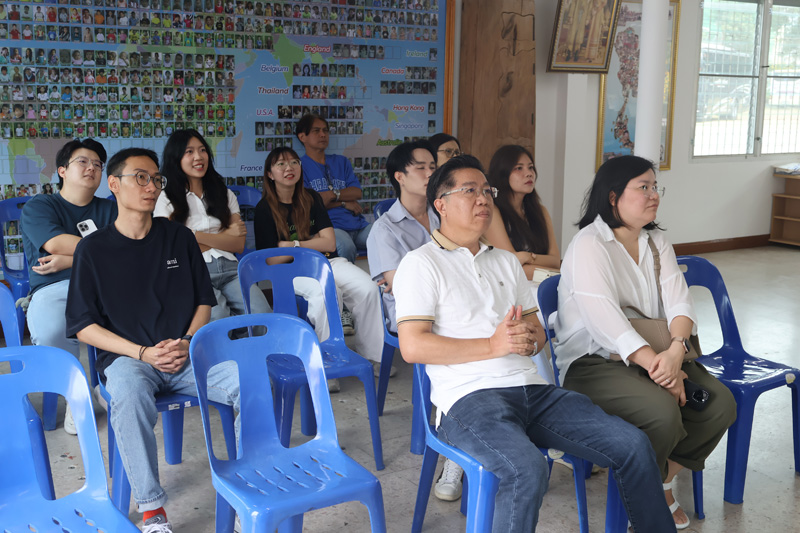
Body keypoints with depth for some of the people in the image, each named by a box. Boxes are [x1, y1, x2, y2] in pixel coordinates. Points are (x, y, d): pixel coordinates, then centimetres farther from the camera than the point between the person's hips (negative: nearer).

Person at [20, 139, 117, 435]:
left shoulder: (109, 210, 23)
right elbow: (56, 244, -7)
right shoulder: (39, 207, 14)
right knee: (51, 333, -38)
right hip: (54, 290, -2)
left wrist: (69, 260, -7)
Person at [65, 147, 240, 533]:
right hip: (126, 357, -2)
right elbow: (84, 327, 1)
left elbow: (203, 301, 15)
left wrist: (188, 342, -6)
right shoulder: (94, 248, 4)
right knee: (129, 395, -38)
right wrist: (144, 353, -11)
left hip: (188, 355, 3)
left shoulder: (179, 237, 12)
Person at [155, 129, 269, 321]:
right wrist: (224, 236, 3)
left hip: (229, 268, 3)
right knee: (218, 316, -35)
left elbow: (239, 245, 10)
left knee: (261, 313, -28)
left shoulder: (225, 195, 22)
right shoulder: (166, 200, 10)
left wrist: (198, 236, -4)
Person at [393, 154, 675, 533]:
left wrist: (528, 338, -3)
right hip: (469, 397, -6)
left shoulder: (506, 261, 24)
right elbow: (412, 346, -9)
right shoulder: (421, 264, 2)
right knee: (527, 469, -35)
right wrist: (494, 345, -12)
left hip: (532, 388, 7)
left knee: (633, 446, -7)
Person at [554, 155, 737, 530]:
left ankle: (664, 480, 9)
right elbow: (605, 320, -23)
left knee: (721, 403, -13)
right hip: (593, 360, -7)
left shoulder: (657, 242, 13)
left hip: (652, 354, 8)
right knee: (663, 411, -30)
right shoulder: (589, 245, -11)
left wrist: (675, 350, -23)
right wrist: (657, 366, -30)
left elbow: (679, 302, -2)